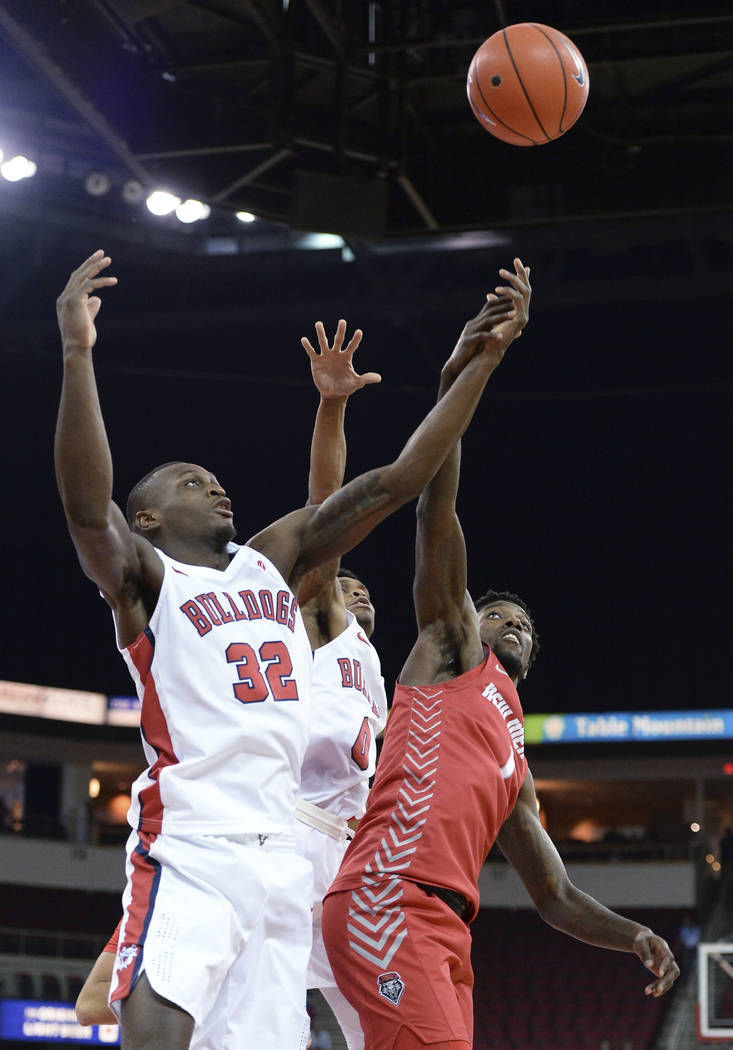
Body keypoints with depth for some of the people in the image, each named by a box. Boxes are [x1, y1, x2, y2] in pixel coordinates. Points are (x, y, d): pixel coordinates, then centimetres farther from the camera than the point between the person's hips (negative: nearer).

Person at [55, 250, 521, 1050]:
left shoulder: (272, 559, 20)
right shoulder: (144, 578, 2)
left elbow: (398, 480, 17)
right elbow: (88, 509, -20)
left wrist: (480, 361, 11)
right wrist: (77, 355, -31)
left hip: (281, 854, 7)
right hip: (191, 851, -7)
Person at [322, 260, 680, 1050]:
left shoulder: (515, 768, 34)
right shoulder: (451, 648, 17)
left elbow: (557, 899, 32)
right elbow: (435, 503, 6)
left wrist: (635, 936, 12)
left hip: (446, 927, 8)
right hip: (388, 899, -8)